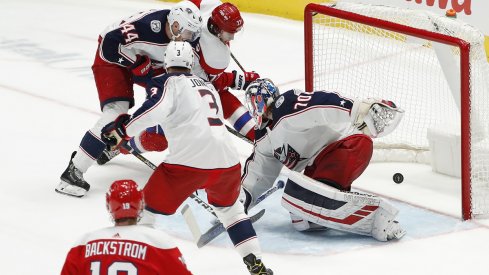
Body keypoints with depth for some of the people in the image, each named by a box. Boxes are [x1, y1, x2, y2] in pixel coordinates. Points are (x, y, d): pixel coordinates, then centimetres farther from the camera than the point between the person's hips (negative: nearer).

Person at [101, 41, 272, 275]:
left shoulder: (167, 82, 8)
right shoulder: (207, 85, 29)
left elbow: (157, 108, -12)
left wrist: (123, 130, -6)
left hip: (189, 160, -6)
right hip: (227, 160, 6)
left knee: (148, 209, 6)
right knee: (229, 207, 32)